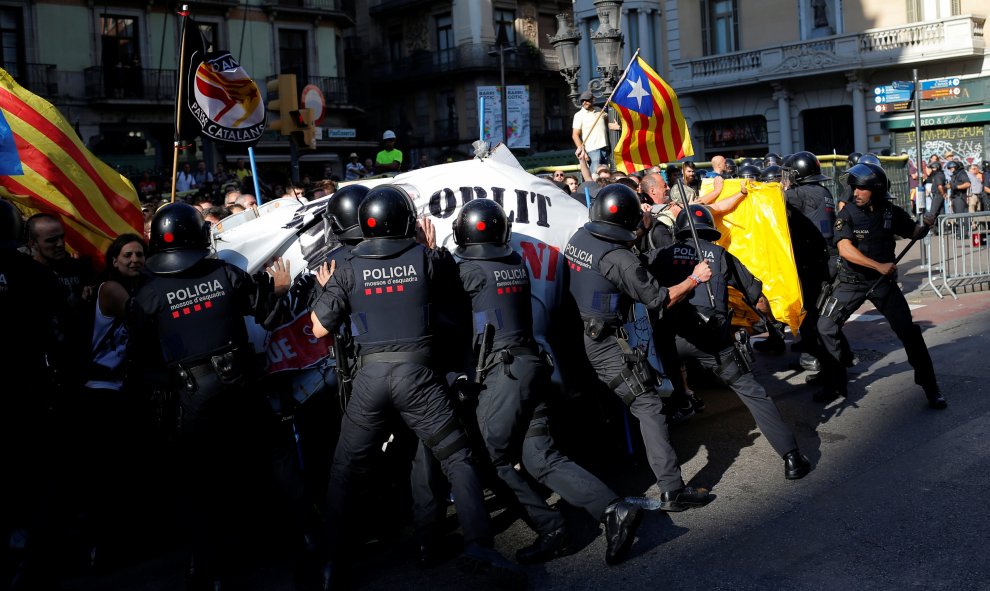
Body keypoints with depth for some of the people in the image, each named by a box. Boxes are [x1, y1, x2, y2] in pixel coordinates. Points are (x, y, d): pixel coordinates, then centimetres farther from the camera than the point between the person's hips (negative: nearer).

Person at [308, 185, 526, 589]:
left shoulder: (348, 268, 3)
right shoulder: (428, 259, 0)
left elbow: (320, 329, 4)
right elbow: (449, 295, 19)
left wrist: (326, 290, 22)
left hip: (370, 374, 1)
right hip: (417, 372, -1)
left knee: (344, 470, 14)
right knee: (457, 458, 8)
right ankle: (478, 545, -2)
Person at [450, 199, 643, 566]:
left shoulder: (471, 270, -10)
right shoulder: (517, 263, 11)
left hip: (502, 373, -7)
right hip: (531, 364, 7)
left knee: (498, 460, 6)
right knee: (542, 458, 8)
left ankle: (551, 529, 3)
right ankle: (613, 509, -3)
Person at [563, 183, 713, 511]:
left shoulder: (577, 238, 0)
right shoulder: (619, 259, -21)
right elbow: (659, 300, -15)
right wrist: (695, 279, -1)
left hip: (574, 334, 8)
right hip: (606, 345, -8)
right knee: (649, 408, -4)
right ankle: (672, 490, -5)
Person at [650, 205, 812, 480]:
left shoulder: (662, 255, 15)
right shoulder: (721, 255, 15)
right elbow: (758, 298, 16)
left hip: (670, 336, 0)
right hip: (713, 336, 0)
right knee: (753, 395, 7)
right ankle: (791, 457, 2)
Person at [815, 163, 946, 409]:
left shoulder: (891, 212, -5)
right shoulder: (847, 214, -12)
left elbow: (914, 232, 10)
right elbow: (845, 249, -22)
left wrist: (926, 226, -13)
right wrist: (879, 266, -26)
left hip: (884, 281, 0)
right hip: (852, 282, 0)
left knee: (909, 331, -3)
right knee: (825, 328, -6)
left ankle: (930, 387, 11)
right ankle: (835, 384, 10)